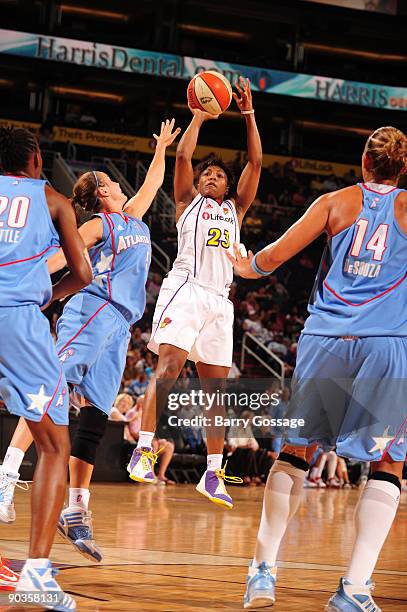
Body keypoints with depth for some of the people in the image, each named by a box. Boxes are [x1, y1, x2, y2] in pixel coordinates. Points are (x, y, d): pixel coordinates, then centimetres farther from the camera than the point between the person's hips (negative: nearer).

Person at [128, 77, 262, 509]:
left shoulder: (235, 209, 24)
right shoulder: (188, 201, 16)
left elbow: (255, 163, 16)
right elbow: (183, 155, 2)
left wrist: (248, 115, 11)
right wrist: (199, 117, 6)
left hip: (219, 299, 4)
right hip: (185, 290, -4)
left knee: (215, 387, 1)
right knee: (169, 365, -22)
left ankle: (213, 475, 3)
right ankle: (143, 450, -26)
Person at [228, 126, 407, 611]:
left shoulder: (337, 202, 9)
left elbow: (274, 255, 8)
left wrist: (246, 267, 28)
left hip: (325, 340, 2)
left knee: (295, 448, 16)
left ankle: (264, 569, 10)